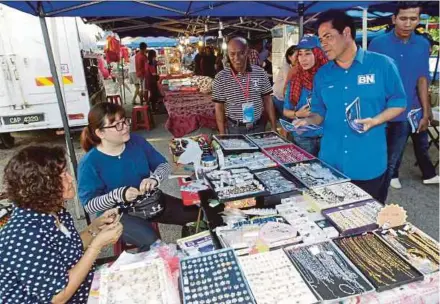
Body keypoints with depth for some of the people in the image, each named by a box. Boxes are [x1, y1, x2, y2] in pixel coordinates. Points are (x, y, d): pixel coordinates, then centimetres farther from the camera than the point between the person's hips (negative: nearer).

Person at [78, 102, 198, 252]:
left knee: (195, 213, -4)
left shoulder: (136, 141, -6)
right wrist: (119, 195, -33)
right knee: (151, 241, -31)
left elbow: (164, 165, 0)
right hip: (116, 214, -5)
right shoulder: (89, 163, -18)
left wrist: (154, 178, -23)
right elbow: (89, 205, -16)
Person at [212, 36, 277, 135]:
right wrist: (222, 134, -6)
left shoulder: (260, 73, -3)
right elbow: (219, 108, -4)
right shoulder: (221, 78, -9)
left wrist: (273, 127, 1)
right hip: (235, 129, -2)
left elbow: (267, 101, 3)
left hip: (259, 126, 2)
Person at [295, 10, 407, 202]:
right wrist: (307, 121, -10)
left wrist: (375, 121, -16)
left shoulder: (382, 64, -4)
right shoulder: (322, 74, 6)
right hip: (330, 163, 3)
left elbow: (398, 102, 1)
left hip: (368, 164, -3)